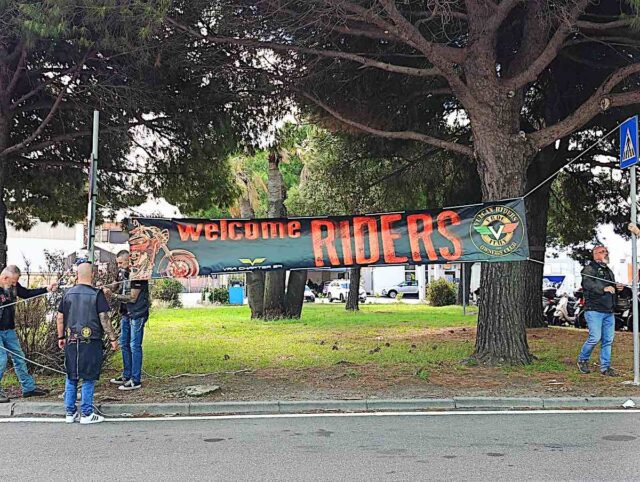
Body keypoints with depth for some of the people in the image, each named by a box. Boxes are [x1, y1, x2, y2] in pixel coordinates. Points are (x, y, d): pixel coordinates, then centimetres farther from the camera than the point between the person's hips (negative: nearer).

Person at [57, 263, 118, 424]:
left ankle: (70, 413, 18)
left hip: (71, 343, 4)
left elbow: (60, 317, 10)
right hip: (91, 342, -4)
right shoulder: (96, 294, -8)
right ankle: (86, 414, 7)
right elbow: (104, 318, -9)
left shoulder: (68, 294, 5)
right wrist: (113, 339, -2)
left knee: (71, 378, 13)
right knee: (88, 379, 3)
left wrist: (61, 337, 21)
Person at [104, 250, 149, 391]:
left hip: (137, 314, -9)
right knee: (124, 344, 14)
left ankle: (136, 380, -2)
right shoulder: (122, 273, 11)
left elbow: (132, 298, -18)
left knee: (135, 346, -6)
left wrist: (113, 295, -20)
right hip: (126, 314, 9)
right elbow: (120, 292, 11)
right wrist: (107, 289, -5)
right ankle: (126, 376, 25)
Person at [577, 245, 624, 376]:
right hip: (594, 310, -8)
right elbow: (587, 284, -20)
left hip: (609, 312, 8)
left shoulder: (609, 271, 25)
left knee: (608, 340, 5)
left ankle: (605, 367, 12)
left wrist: (617, 287, 11)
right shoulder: (589, 269, -3)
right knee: (595, 338, -13)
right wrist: (604, 288, -29)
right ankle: (582, 360, 9)